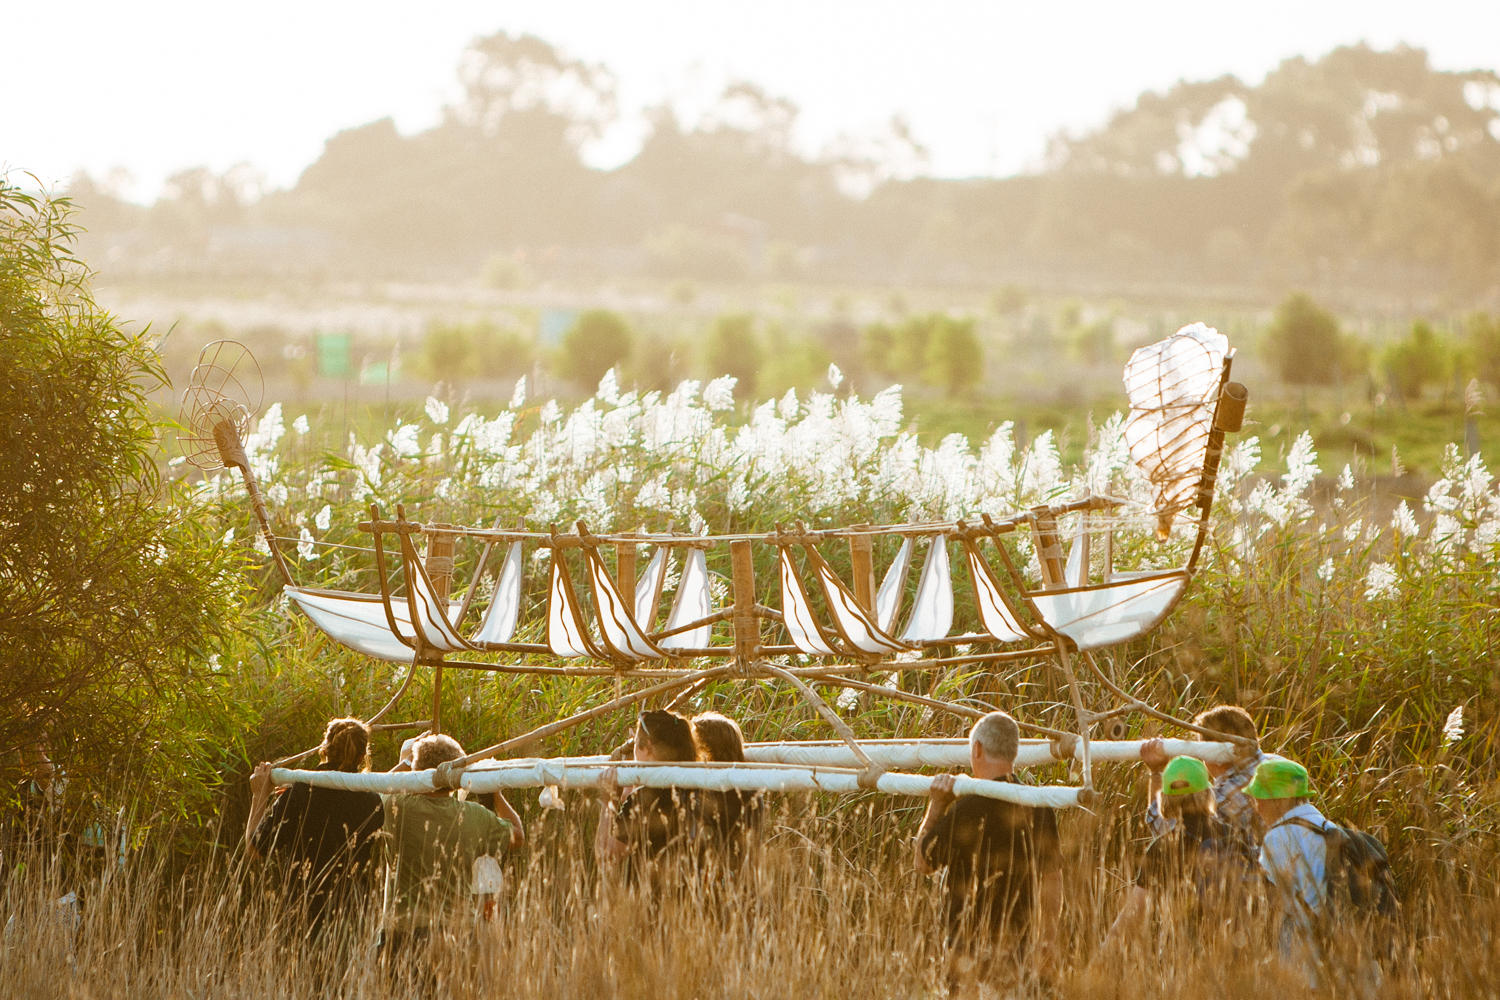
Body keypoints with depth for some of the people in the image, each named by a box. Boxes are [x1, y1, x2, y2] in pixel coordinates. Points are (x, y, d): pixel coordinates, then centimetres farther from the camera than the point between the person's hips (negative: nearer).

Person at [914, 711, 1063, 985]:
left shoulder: (968, 810, -17)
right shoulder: (1039, 807, 2)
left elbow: (924, 862, -5)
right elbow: (1052, 878, 10)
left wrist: (936, 805, 0)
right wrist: (1047, 940, 20)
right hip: (1016, 939, 6)